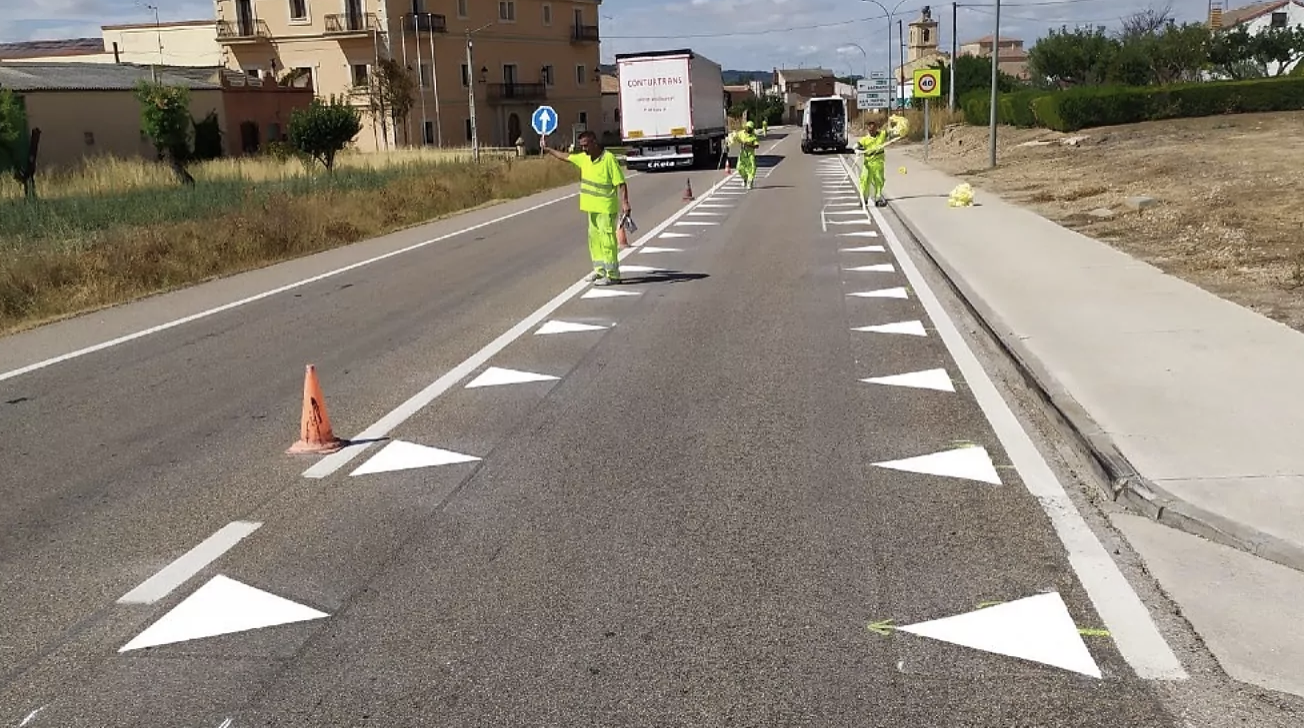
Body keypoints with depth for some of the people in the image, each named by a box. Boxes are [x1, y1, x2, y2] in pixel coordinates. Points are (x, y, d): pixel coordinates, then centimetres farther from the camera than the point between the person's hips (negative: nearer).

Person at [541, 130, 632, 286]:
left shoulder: (609, 159, -14)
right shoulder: (584, 158, 9)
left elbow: (621, 183, -17)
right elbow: (566, 157, 26)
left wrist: (625, 203, -25)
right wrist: (548, 150, 33)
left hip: (606, 208, -8)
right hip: (592, 208, 9)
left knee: (607, 239, -10)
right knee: (594, 238, 13)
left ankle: (612, 274, -7)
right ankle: (600, 270, 24)